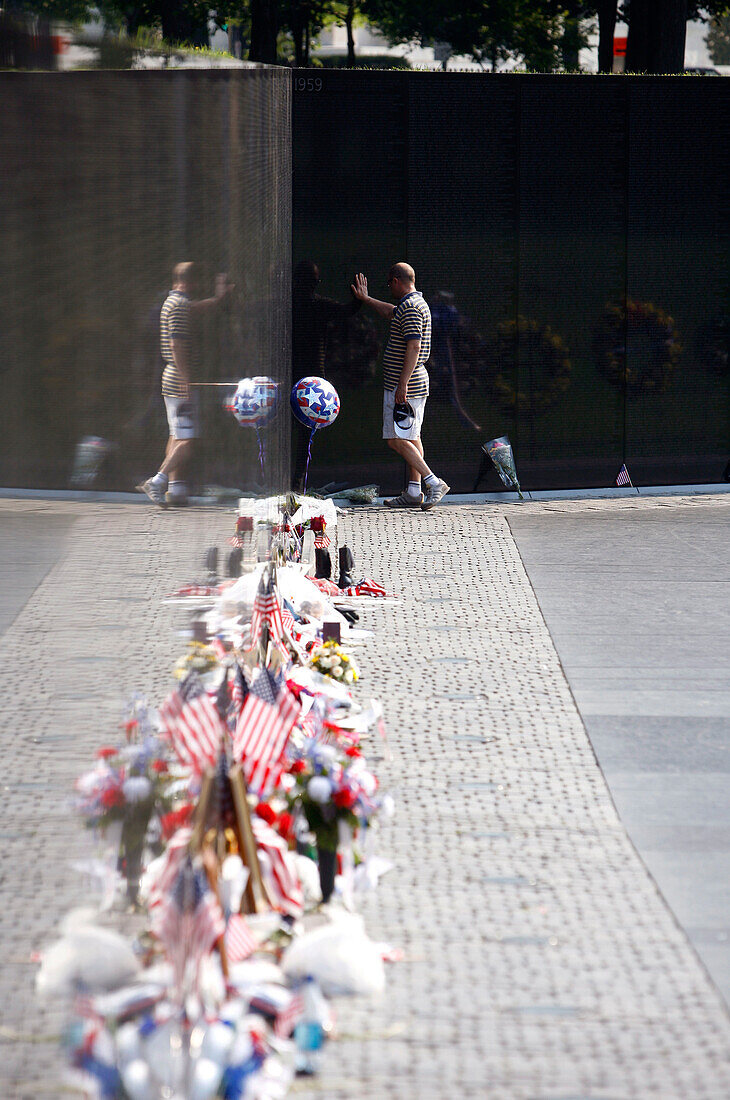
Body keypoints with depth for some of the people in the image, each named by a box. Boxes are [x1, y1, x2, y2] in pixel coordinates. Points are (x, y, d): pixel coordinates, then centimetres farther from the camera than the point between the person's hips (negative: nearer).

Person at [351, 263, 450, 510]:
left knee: (397, 440, -11)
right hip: (416, 384, 11)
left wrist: (402, 385, -27)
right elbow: (391, 312, 39)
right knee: (411, 438, 11)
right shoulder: (416, 303, 16)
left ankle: (433, 483, -15)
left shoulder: (410, 308, -16)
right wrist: (365, 299, 52)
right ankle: (414, 492, 11)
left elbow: (414, 347, -25)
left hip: (406, 385, -11)